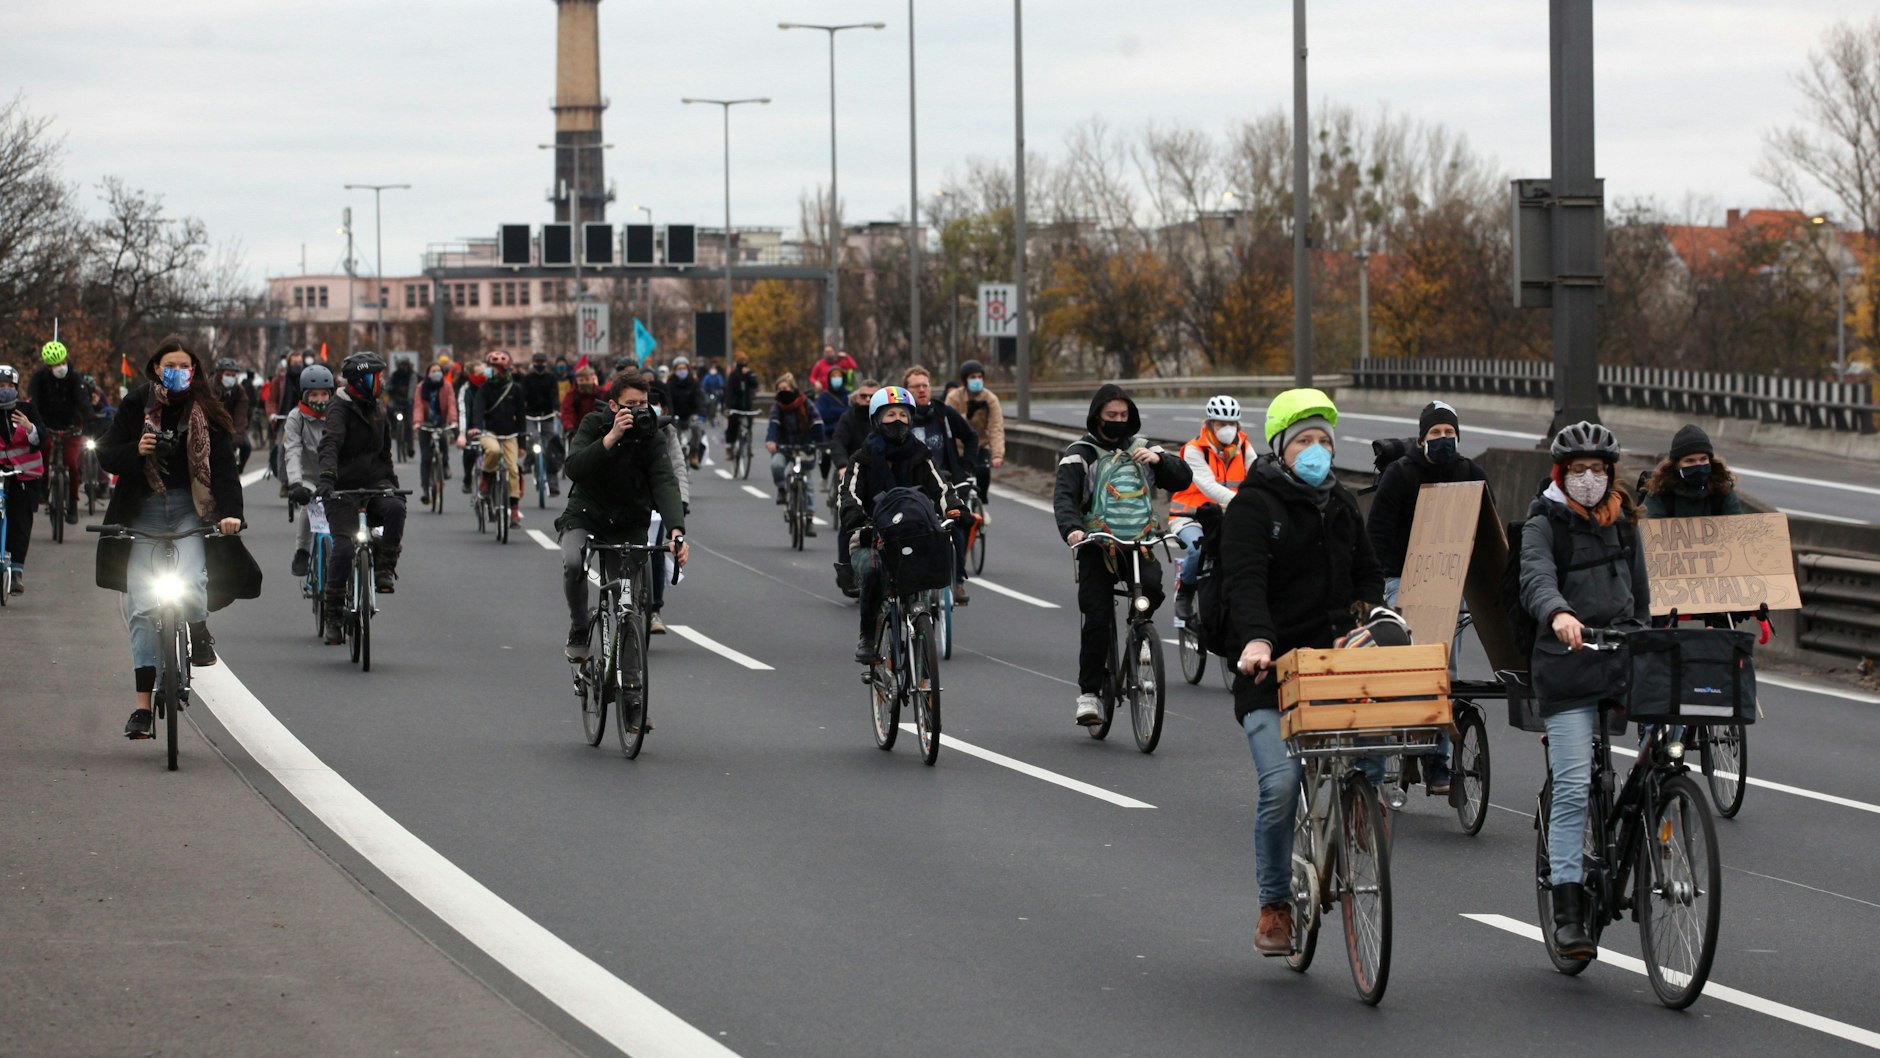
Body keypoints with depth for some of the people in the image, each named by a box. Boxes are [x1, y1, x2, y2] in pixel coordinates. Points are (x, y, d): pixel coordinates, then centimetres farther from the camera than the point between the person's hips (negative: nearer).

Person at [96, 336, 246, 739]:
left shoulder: (206, 412, 2)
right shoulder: (137, 405, 3)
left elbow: (223, 465, -6)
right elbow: (105, 455, 3)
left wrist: (230, 511, -21)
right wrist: (135, 451, -19)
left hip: (189, 508, -1)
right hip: (143, 511, 1)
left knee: (189, 585, -25)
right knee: (142, 605, -5)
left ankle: (199, 634, 12)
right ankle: (142, 704, -2)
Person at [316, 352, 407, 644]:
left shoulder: (378, 412, 15)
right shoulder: (341, 409, -8)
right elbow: (330, 445, -25)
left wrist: (393, 485, 21)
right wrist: (326, 478, -40)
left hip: (374, 482, 5)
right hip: (343, 487, -5)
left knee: (395, 508, -29)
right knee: (344, 547, -14)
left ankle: (384, 567, -14)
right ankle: (333, 615, -4)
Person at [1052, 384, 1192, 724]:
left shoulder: (1141, 448, 11)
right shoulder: (1080, 453, 1)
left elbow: (1182, 479, 5)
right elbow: (1064, 496, -14)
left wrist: (1158, 459, -15)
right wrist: (1071, 528, -34)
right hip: (1096, 544, -2)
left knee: (1152, 585, -29)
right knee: (1097, 618, -11)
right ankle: (1089, 693, -1)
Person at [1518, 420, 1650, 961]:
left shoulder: (1623, 520, 15)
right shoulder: (1545, 522, -2)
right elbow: (1536, 577, -21)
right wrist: (1557, 613, -42)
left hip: (1623, 662, 5)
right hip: (1566, 667, -5)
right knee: (1572, 788, -10)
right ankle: (1568, 911, -7)